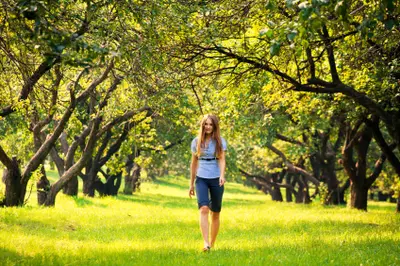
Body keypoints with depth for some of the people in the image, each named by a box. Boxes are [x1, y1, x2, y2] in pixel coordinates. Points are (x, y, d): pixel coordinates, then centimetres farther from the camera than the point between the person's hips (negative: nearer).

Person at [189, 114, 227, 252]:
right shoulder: (196, 141, 6)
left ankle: (212, 244, 19)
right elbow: (194, 163, 13)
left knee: (215, 214, 6)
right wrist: (191, 183, 14)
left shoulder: (220, 141, 1)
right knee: (203, 209, -20)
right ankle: (206, 243, -28)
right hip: (201, 179, 0)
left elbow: (222, 160, -9)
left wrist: (222, 175, -28)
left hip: (216, 180, 0)